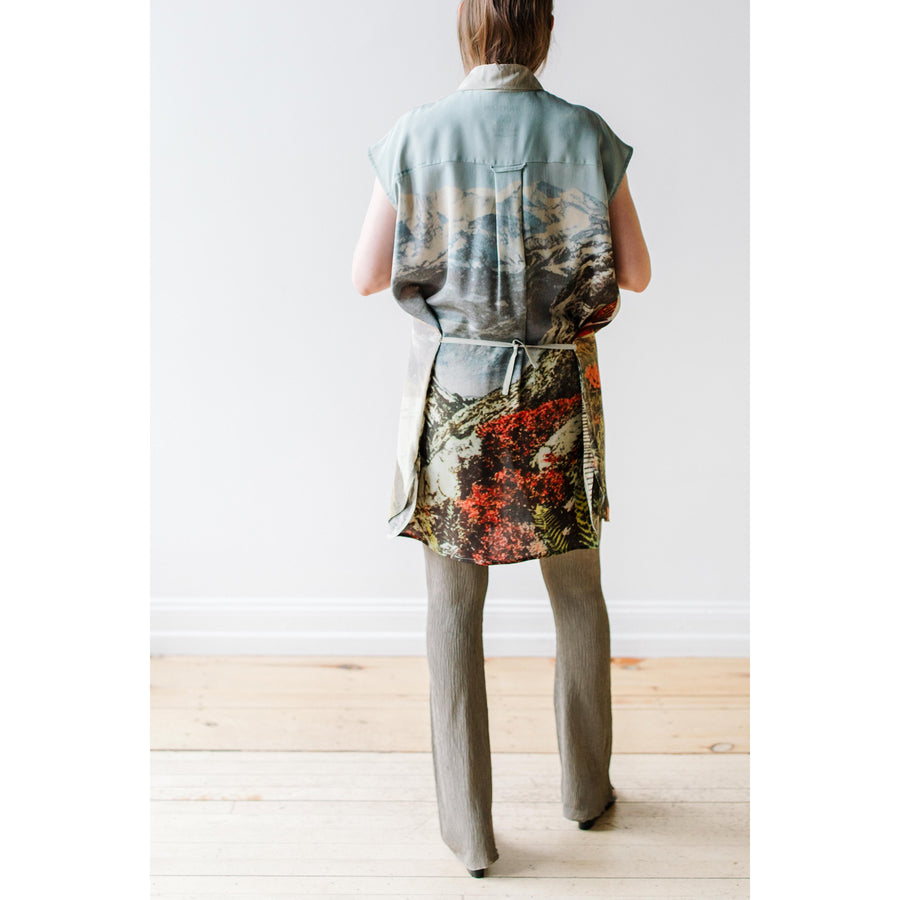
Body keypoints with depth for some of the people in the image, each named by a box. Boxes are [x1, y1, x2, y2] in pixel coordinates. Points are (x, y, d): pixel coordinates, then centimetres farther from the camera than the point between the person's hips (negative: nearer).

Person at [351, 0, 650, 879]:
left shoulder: (415, 135, -6)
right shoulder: (585, 134, -4)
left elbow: (367, 276, -3)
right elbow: (636, 273, 0)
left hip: (451, 387, 0)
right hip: (557, 388, 1)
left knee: (453, 603, 10)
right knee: (577, 589, 19)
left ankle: (470, 826, 19)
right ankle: (586, 787, 36)